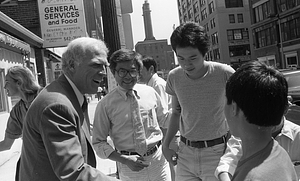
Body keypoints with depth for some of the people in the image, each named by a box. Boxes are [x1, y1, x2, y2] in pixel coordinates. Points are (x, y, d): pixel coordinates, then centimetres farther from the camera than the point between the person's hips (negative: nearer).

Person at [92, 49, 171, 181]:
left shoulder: (150, 93, -2)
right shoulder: (105, 105, -10)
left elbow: (164, 119, 14)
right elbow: (98, 143, -6)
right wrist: (125, 160, -16)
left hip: (158, 159, 2)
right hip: (129, 166, -2)